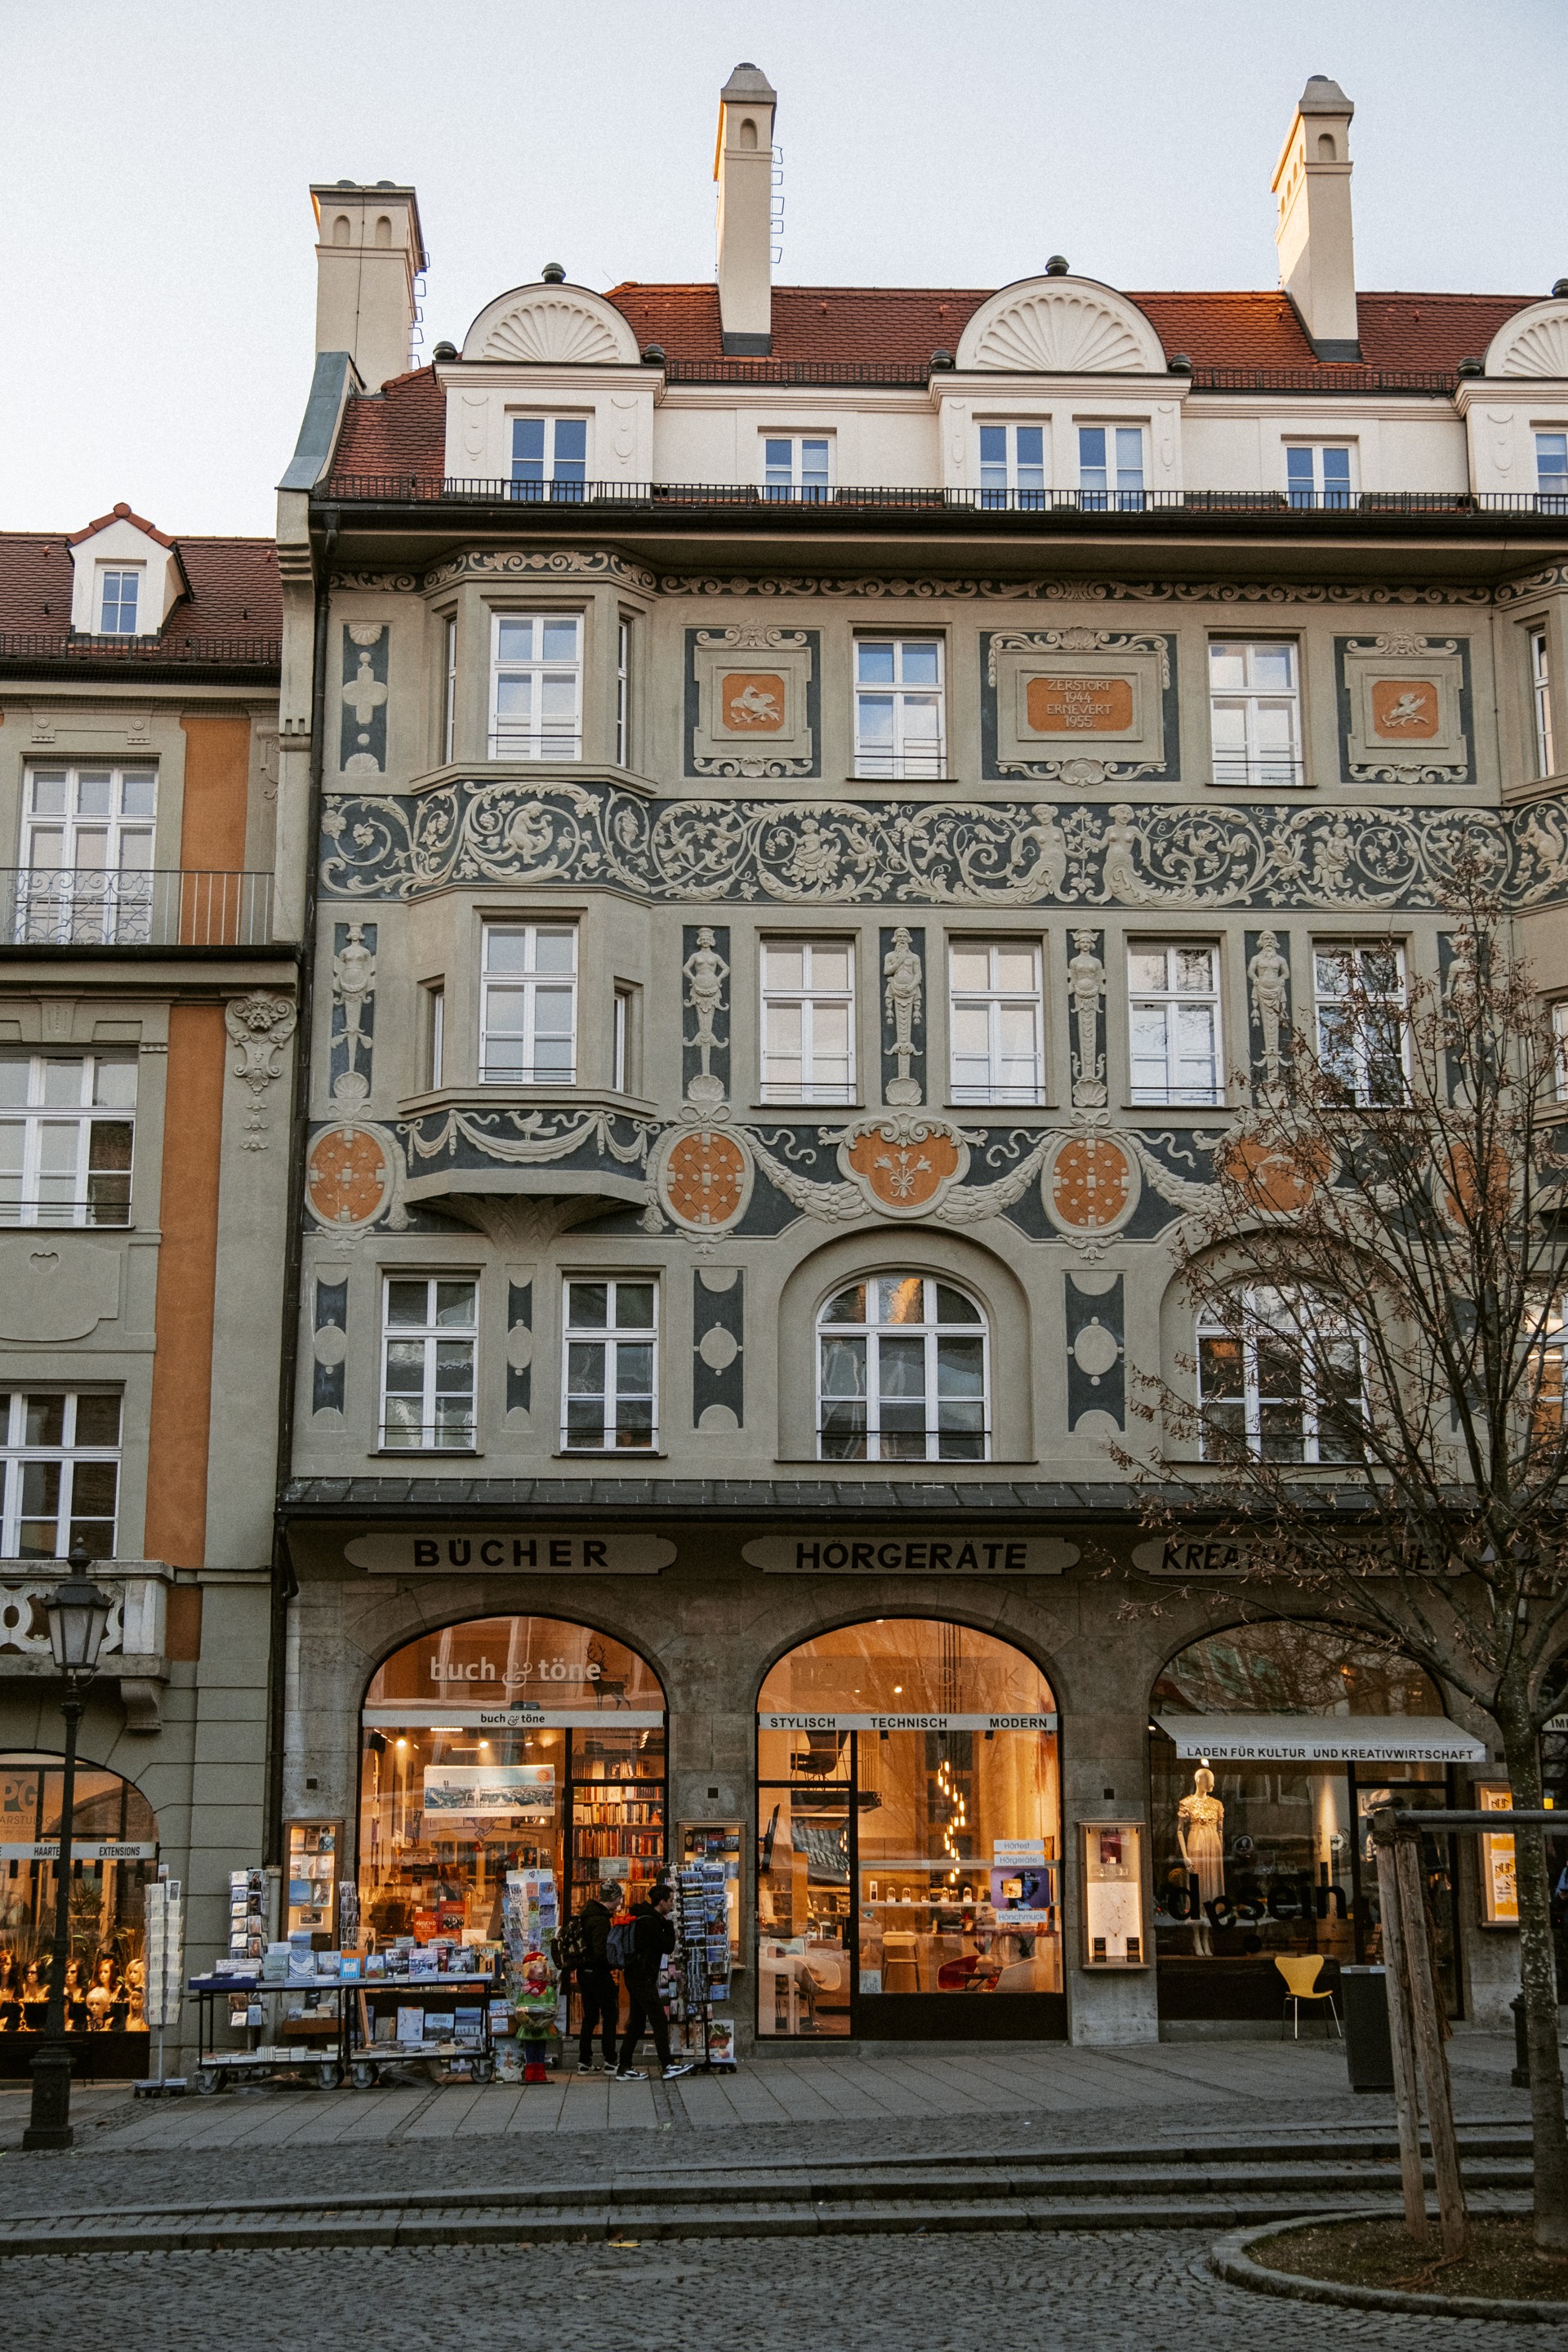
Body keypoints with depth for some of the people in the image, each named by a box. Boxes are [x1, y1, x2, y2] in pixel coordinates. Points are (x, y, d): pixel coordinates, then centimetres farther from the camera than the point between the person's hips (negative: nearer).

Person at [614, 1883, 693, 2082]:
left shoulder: (643, 1918, 15)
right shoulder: (650, 1922, -18)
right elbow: (669, 1946, -13)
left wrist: (665, 1923, 8)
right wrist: (668, 1923, -3)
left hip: (635, 1978, 10)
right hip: (643, 1979, -10)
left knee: (636, 2024, 12)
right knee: (660, 2022, -9)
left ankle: (624, 2068, 12)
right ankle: (667, 2067, -10)